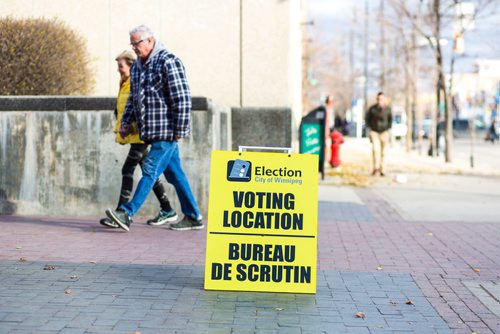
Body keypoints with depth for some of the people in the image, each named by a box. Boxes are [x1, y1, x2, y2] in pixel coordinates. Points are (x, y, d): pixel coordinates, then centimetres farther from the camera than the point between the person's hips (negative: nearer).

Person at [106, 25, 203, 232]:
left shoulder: (168, 62, -11)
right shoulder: (136, 67, 16)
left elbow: (182, 99, -15)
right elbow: (133, 98, 25)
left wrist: (180, 130, -17)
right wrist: (126, 123, 12)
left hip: (166, 132, -9)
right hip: (152, 131, 9)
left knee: (150, 171, -10)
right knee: (175, 175, 11)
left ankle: (127, 213, -14)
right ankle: (193, 217, 16)